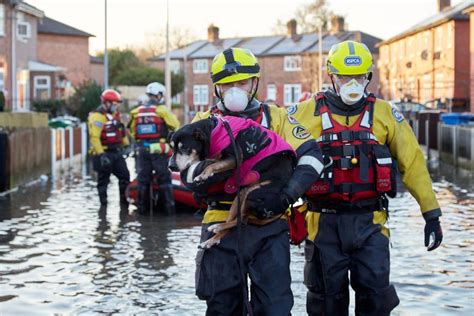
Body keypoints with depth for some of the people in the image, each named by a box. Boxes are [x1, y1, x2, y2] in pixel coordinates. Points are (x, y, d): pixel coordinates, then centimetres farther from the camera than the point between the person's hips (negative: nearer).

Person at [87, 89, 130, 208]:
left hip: (116, 152, 8)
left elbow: (122, 132, 25)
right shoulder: (97, 116, -14)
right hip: (104, 154, -8)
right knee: (103, 180, 1)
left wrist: (126, 145, 16)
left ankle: (124, 201, 17)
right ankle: (103, 204, 8)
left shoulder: (115, 114, 15)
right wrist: (100, 154, -25)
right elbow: (94, 137, -21)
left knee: (125, 176, 7)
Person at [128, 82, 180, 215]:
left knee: (143, 180, 10)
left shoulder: (137, 111, 7)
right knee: (164, 179, 1)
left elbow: (132, 131, 10)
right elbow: (175, 125, -7)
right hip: (159, 149, -4)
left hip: (142, 149, 4)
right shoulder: (161, 109, -7)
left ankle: (142, 207, 13)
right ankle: (169, 207, 0)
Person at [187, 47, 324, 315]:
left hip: (270, 226, 0)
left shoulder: (276, 117, 8)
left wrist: (287, 195, -16)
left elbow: (312, 155, -2)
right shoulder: (205, 122, 8)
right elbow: (187, 170, -5)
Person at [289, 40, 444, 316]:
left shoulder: (383, 113, 5)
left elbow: (413, 162, 7)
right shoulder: (309, 112, 2)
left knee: (376, 293, -5)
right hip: (324, 221, 0)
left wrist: (432, 213, 4)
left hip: (369, 221, 0)